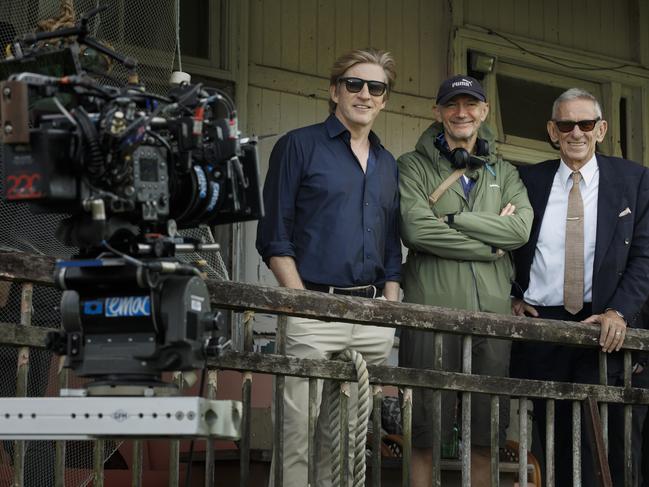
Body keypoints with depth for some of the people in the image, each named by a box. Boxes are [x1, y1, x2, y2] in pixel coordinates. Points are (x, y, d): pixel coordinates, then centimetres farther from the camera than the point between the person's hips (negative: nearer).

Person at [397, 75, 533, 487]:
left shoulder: (504, 173, 19)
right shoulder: (414, 166, 8)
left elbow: (521, 229, 1)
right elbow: (416, 229, -9)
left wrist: (451, 219, -7)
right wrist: (491, 246, -4)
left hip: (492, 309, 4)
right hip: (432, 306, -4)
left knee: (485, 436, 6)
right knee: (427, 434, -4)